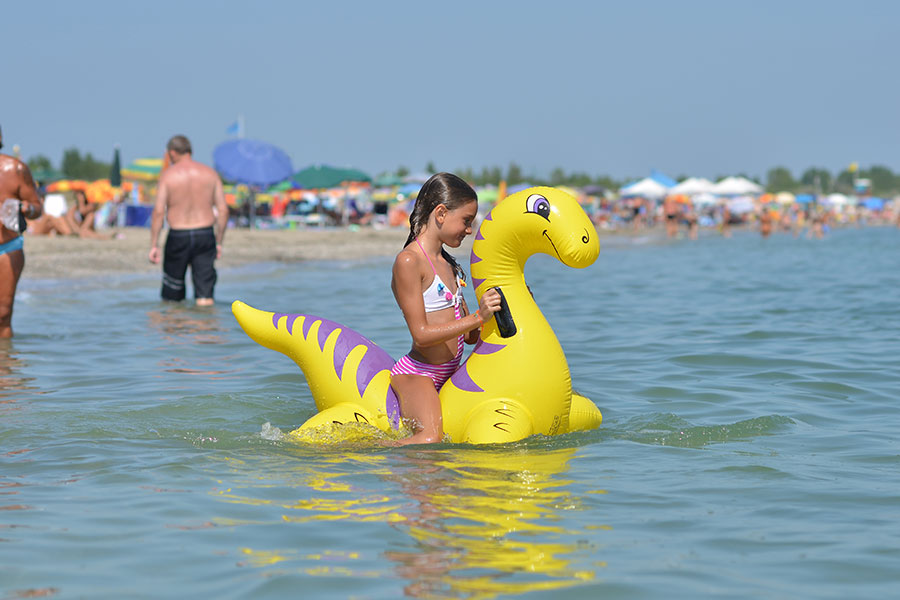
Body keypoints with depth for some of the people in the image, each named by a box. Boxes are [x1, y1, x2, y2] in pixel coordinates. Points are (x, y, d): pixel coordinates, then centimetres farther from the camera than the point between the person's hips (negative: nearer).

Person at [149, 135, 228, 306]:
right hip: (205, 234, 2)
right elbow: (223, 210, 3)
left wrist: (154, 245, -6)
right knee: (205, 295, 0)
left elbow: (159, 211, -9)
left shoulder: (168, 175, -3)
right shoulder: (210, 173, 5)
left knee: (172, 297, 12)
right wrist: (219, 242, 11)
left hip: (178, 236, -2)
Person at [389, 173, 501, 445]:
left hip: (448, 378, 10)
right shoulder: (408, 261, -12)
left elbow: (469, 335, 16)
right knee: (430, 438, -32)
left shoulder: (449, 263, 16)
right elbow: (421, 335, -18)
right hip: (416, 373, -9)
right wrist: (478, 317, -23)